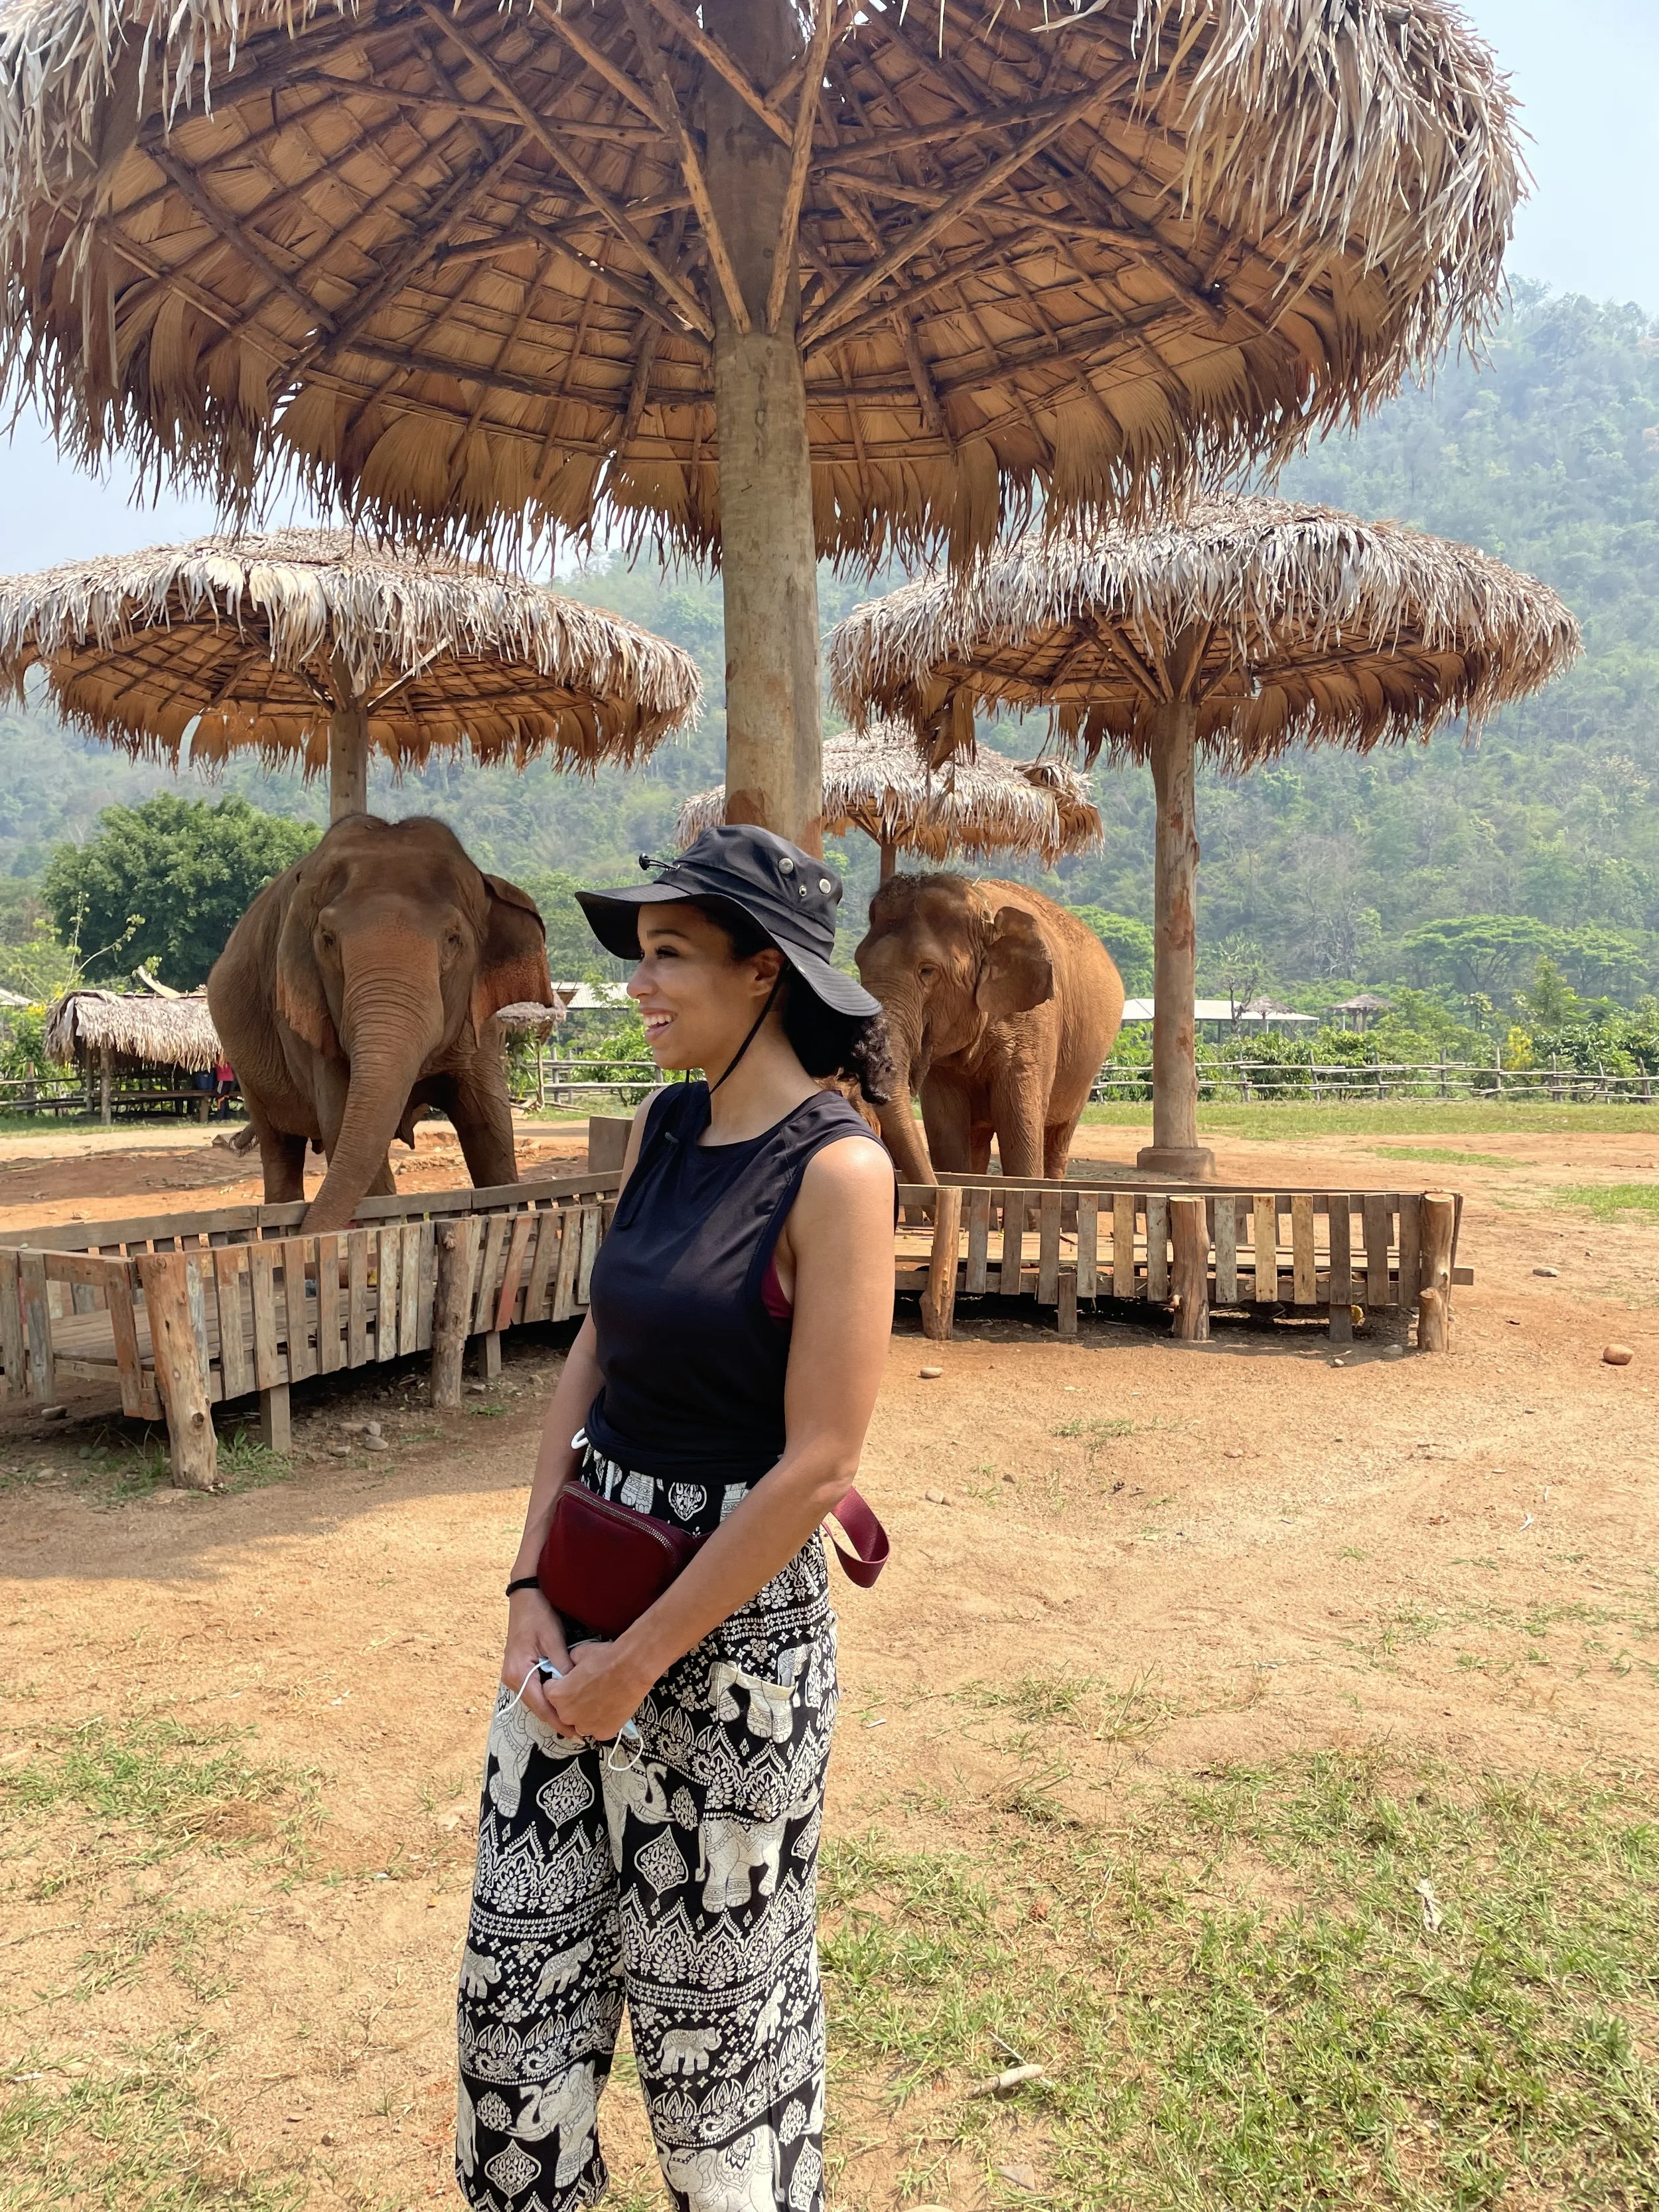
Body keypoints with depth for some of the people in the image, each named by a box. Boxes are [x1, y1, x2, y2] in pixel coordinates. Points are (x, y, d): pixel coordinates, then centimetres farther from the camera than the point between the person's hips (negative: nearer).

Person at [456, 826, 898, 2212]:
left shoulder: (837, 1168, -19)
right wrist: (531, 1588, -1)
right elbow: (593, 1356, 7)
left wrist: (639, 1665, -14)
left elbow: (816, 1468, -20)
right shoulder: (662, 1129, 3)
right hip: (584, 1588, 6)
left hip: (731, 1615, -6)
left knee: (713, 1989, 15)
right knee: (520, 1964, 18)